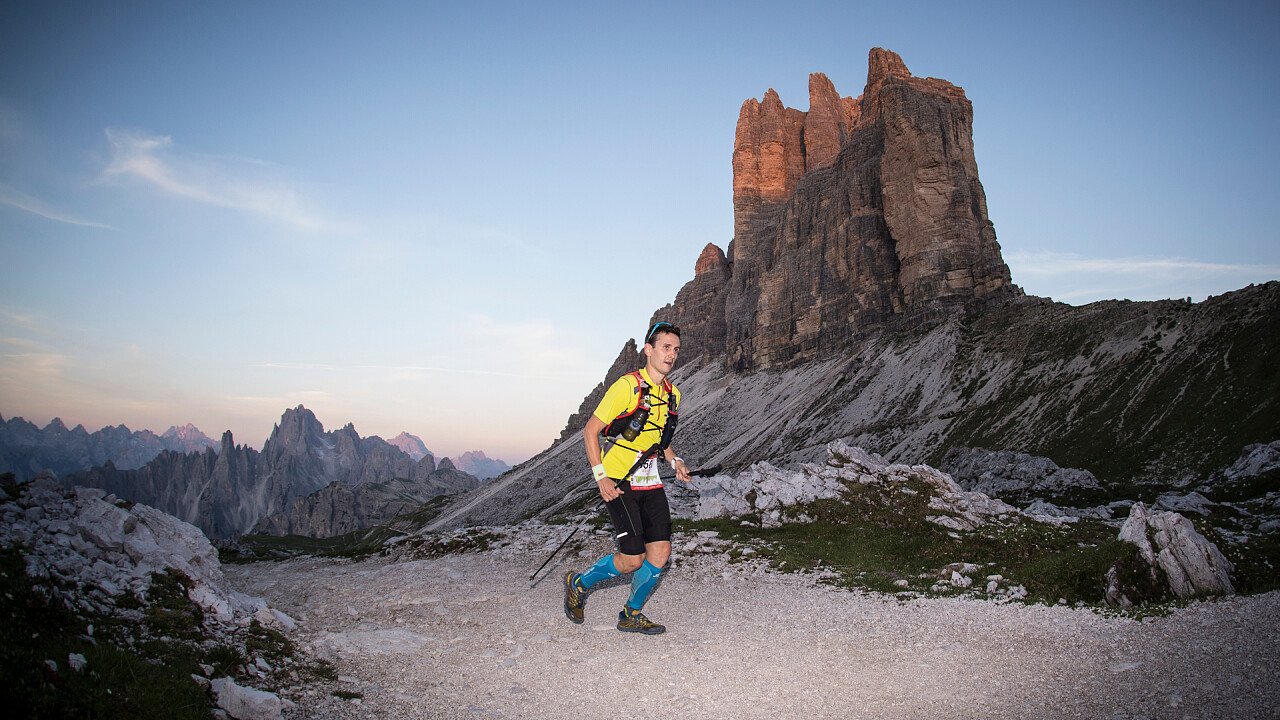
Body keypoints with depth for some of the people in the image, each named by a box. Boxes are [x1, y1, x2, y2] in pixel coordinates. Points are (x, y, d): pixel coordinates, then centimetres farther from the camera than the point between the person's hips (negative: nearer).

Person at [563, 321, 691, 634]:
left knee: (661, 552, 0)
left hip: (650, 483, 7)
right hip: (618, 484, -7)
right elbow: (591, 430, -11)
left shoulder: (673, 394, 9)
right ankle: (579, 583, 18)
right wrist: (600, 477, -18)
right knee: (633, 559, -9)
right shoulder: (627, 386, -15)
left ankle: (631, 615, 20)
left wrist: (674, 460, 4)